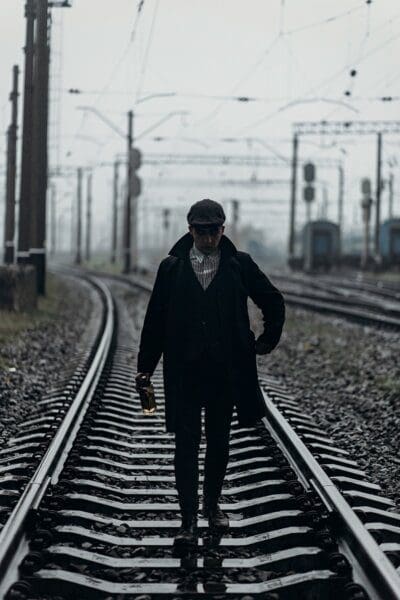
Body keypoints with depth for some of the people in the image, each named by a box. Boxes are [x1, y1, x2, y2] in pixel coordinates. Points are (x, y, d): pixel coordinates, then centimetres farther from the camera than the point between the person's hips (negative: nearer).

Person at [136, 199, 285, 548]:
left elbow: (273, 301, 15)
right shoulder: (172, 268, 2)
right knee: (186, 445, -3)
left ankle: (212, 504, 29)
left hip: (225, 372, 1)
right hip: (183, 372, -1)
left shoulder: (239, 265, 1)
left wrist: (268, 340, 12)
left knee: (219, 442, 11)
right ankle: (189, 521, -3)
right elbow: (155, 319, 6)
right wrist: (146, 367, 6)